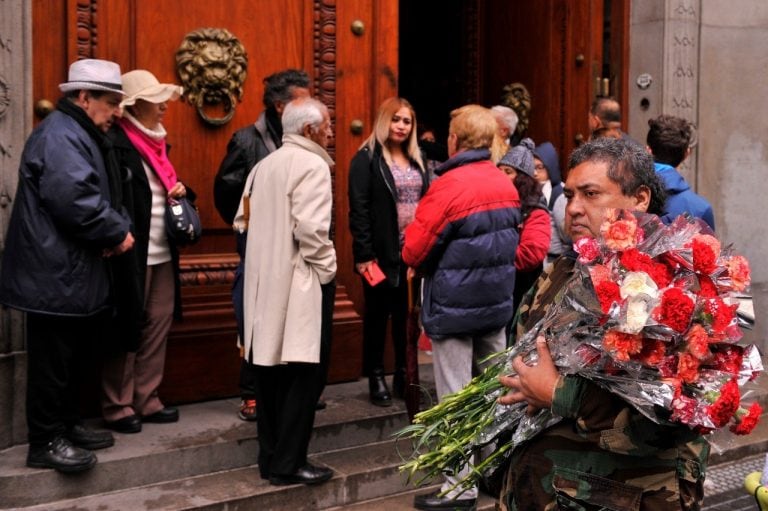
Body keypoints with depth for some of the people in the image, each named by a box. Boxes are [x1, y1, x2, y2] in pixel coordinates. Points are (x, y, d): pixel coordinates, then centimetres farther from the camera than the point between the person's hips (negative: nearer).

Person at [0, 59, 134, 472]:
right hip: (55, 274, -11)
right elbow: (76, 200, -29)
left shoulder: (78, 134, 18)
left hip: (71, 271, 11)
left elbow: (95, 195, 21)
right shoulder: (60, 136, -17)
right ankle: (46, 442, 8)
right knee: (52, 358, -1)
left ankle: (65, 426, 28)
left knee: (67, 356, 18)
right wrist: (118, 232, -15)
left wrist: (114, 230, 1)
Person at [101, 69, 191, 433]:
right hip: (133, 252, -8)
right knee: (127, 327, -1)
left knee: (159, 324, 9)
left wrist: (179, 191, 4)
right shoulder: (117, 142, -12)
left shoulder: (156, 139, 16)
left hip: (163, 252, 8)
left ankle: (146, 400, 19)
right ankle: (117, 406, 10)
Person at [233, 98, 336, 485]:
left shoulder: (264, 165, 14)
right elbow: (310, 228, -22)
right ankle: (288, 464, 2)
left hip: (265, 281, 8)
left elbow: (243, 220, 14)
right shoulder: (312, 165, -12)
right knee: (304, 373, -1)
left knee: (271, 369, 12)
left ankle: (270, 457, 19)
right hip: (300, 282, -8)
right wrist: (327, 268, -10)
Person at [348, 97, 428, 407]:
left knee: (407, 314, 9)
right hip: (383, 253, -5)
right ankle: (376, 378, 14)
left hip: (414, 252, 5)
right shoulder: (367, 159, -5)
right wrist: (364, 254, -18)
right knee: (378, 314, 5)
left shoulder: (417, 160, 14)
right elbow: (359, 209, -12)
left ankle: (404, 376, 19)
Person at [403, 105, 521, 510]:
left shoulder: (448, 186, -17)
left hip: (454, 306, -7)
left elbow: (413, 252, -13)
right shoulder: (506, 185, 4)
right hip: (497, 302, 7)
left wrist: (434, 260, 6)